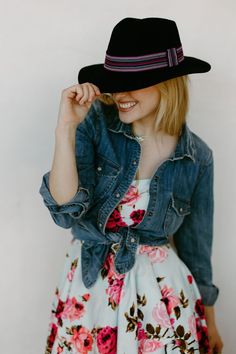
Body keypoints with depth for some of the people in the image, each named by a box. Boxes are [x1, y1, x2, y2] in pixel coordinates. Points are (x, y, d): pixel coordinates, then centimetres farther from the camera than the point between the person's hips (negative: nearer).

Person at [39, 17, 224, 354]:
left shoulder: (196, 157, -8)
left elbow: (196, 242, 3)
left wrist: (209, 320, 11)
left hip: (160, 287, 0)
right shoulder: (96, 122, -12)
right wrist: (66, 128, -28)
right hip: (88, 281, 0)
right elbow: (66, 212, -19)